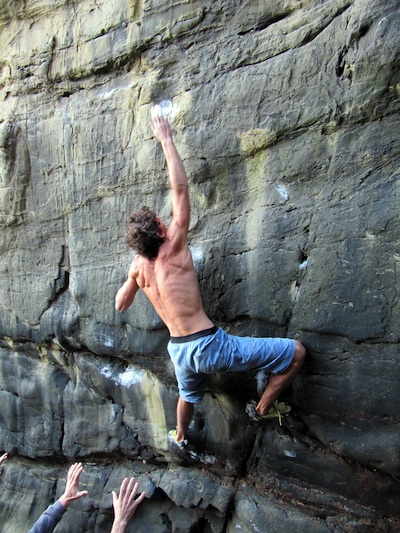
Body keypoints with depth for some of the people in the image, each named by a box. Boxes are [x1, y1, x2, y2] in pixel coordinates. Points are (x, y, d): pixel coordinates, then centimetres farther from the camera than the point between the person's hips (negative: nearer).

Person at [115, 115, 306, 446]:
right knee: (295, 352, -1)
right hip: (208, 345, -8)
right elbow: (180, 188, -17)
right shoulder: (173, 250, -15)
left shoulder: (138, 267, 3)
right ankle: (264, 408, 16)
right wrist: (167, 140, -10)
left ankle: (180, 436, 65)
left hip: (178, 351, 8)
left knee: (189, 394, 40)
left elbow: (120, 305, 20)